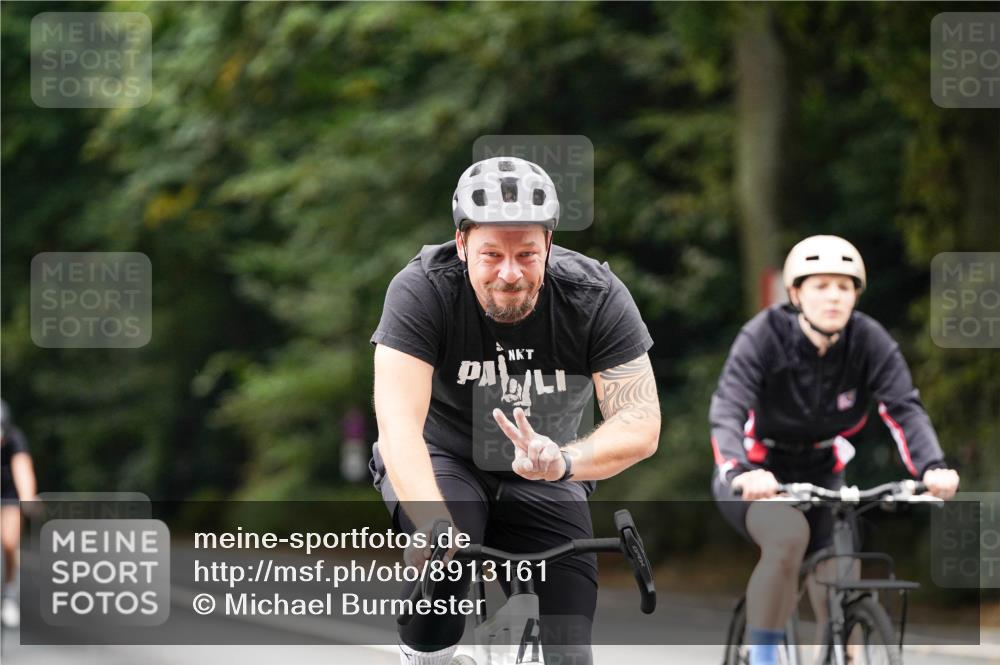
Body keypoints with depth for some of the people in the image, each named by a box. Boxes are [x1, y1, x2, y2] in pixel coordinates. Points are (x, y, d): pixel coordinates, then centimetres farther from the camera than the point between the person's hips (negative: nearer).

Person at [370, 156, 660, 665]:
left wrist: (561, 462, -47)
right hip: (438, 458, -2)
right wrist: (436, 527, -52)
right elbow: (399, 420, -36)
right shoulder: (422, 291, -26)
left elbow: (641, 425, -27)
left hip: (542, 487, 2)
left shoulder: (596, 296, -22)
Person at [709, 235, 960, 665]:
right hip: (757, 476, -4)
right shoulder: (764, 336, -23)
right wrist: (741, 474, -53)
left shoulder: (869, 342, -14)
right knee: (788, 536, -35)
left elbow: (905, 409, -23)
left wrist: (932, 468, -42)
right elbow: (728, 411, -34)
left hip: (819, 474, 4)